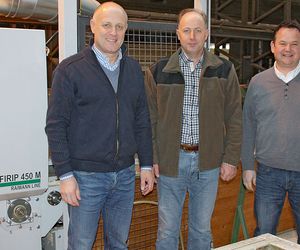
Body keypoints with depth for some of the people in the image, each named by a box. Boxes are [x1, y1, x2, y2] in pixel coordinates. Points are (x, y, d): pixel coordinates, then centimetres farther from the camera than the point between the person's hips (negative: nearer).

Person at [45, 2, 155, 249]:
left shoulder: (134, 69, 7)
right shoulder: (70, 69, -8)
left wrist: (146, 165, 9)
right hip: (86, 176, -4)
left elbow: (142, 121, 11)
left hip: (125, 174, 5)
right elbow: (56, 126, -9)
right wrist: (65, 175, -12)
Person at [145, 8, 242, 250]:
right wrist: (151, 158, -3)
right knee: (167, 230, 9)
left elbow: (234, 118, 3)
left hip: (208, 161, 1)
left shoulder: (224, 70, 2)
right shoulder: (159, 71, 0)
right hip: (170, 160, -1)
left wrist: (231, 158, -1)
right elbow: (149, 119, 2)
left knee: (202, 229, 15)